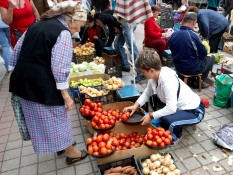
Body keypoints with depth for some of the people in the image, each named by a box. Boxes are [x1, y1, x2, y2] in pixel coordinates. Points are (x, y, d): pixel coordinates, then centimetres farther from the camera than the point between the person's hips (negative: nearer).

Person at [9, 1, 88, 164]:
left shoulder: (38, 24, 13)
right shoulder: (64, 33, -15)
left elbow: (17, 49, 15)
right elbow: (59, 67, -22)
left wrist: (14, 71, 21)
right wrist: (66, 96, -17)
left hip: (22, 78, 9)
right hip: (41, 83, -9)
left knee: (37, 117, 21)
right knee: (57, 118, 7)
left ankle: (60, 145, 43)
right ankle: (71, 153, 27)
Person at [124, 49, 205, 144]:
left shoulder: (167, 80, -35)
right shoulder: (155, 75, -11)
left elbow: (171, 108, -36)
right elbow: (147, 93, 2)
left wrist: (151, 116, -27)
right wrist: (135, 105, -11)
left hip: (194, 111, -8)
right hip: (178, 106, 8)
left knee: (167, 120, -33)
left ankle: (174, 136, 3)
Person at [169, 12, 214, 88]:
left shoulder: (173, 34, -8)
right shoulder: (193, 36, -24)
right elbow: (203, 53, -12)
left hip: (178, 67, 6)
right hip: (192, 69, -6)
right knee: (211, 58, 19)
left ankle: (192, 80, 30)